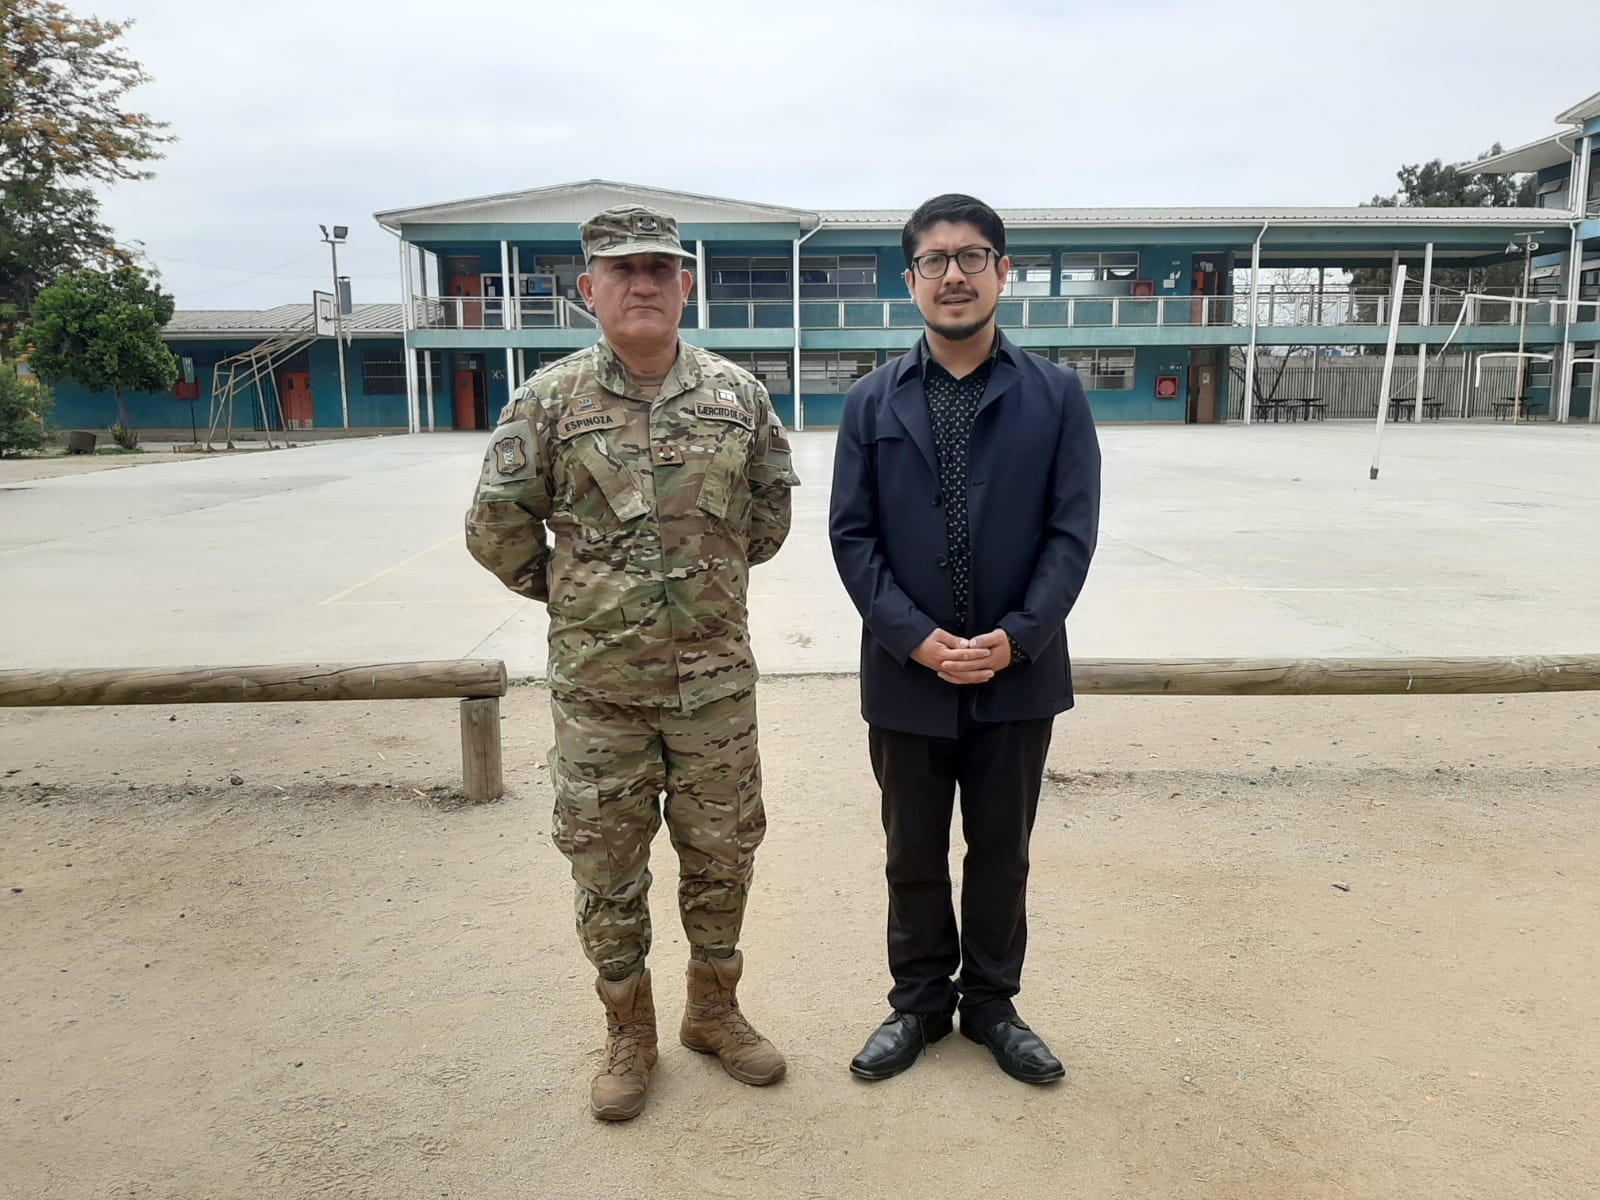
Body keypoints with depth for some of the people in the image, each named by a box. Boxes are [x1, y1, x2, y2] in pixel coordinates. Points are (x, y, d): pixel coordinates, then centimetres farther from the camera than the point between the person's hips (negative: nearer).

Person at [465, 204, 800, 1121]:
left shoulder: (739, 395, 0)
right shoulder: (550, 400, -5)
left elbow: (772, 505, 14)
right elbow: (497, 527, 1)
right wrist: (568, 592, 7)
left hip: (716, 679, 2)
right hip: (597, 686, -1)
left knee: (721, 855, 13)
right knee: (608, 869, 10)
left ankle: (715, 1012, 36)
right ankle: (629, 1036, 31)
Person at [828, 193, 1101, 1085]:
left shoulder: (1056, 395, -1)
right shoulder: (873, 402, 1)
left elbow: (1073, 531, -4)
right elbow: (852, 534, -3)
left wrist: (1015, 638, -15)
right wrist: (917, 638, -13)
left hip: (1018, 672, 0)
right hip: (906, 674, 1)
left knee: (1002, 851, 14)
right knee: (914, 854, 14)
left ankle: (992, 1002, 34)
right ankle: (919, 1001, 33)